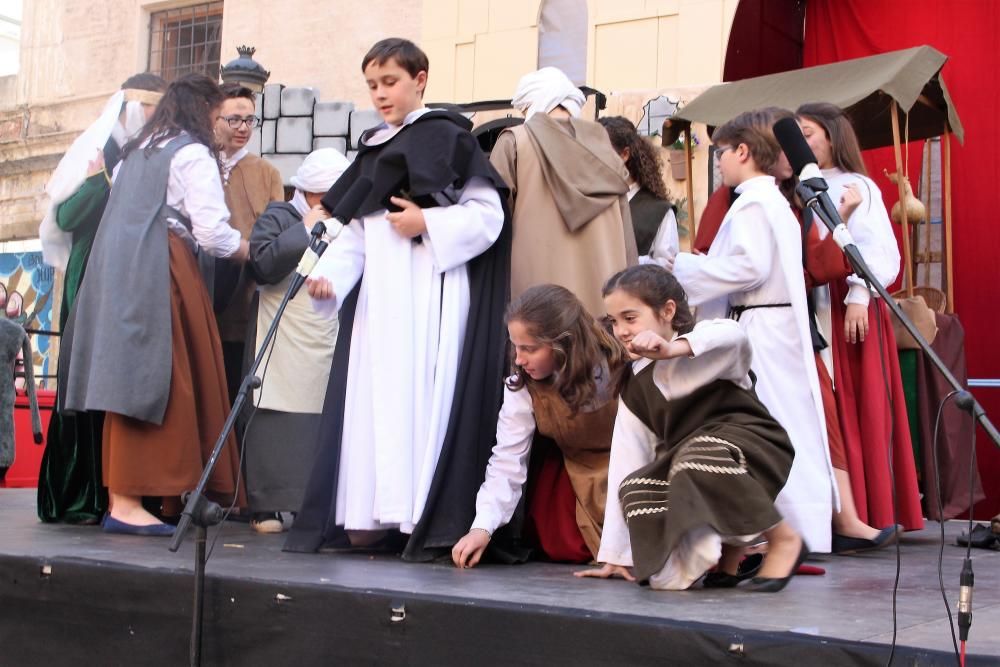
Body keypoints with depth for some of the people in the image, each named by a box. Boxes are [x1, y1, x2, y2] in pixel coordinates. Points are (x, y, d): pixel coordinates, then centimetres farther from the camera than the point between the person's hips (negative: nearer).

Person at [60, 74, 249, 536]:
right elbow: (213, 232, -9)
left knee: (134, 378, 7)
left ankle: (124, 495, 8)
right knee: (155, 380, -8)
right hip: (159, 271, -8)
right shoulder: (192, 153, -2)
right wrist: (260, 255, 5)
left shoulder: (137, 150, 23)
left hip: (119, 269, 8)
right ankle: (127, 502, -11)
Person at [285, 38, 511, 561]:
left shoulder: (448, 137, 0)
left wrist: (428, 224, -16)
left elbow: (488, 213, -5)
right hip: (377, 292, 7)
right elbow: (357, 230, 15)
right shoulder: (373, 150, 19)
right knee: (372, 398, 4)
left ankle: (428, 519, -7)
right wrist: (329, 273, -1)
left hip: (431, 290, -6)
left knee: (424, 396, -10)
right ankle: (369, 516, 9)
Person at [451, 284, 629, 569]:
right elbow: (507, 461, -20)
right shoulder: (523, 386, -18)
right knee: (561, 548, -14)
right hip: (577, 474, 2)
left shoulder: (620, 370, -27)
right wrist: (483, 527, -30)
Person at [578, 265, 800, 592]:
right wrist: (614, 554, 5)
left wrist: (671, 349, -51)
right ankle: (730, 549, -4)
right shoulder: (635, 386, 12)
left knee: (698, 456, -36)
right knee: (635, 489, -22)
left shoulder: (704, 340, -5)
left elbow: (735, 337, -32)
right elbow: (625, 464, 8)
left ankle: (783, 539, -16)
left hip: (752, 447, -5)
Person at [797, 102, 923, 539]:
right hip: (809, 306, 5)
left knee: (858, 408, -4)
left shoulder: (856, 188, 0)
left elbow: (875, 249, -8)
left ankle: (871, 515, 2)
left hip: (848, 306, -5)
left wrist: (859, 297, -17)